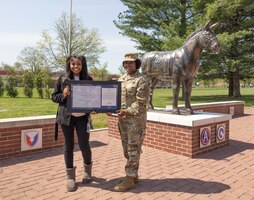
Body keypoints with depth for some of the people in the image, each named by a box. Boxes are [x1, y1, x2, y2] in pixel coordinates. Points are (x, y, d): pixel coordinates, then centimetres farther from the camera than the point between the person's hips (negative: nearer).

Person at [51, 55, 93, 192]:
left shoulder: (88, 79, 4)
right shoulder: (62, 79, 2)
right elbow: (54, 97, 5)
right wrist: (63, 95, -15)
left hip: (83, 117, 0)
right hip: (66, 116, 0)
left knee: (84, 145, -1)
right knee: (68, 145, 7)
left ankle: (88, 170, 29)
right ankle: (70, 176, 22)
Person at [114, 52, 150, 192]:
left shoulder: (141, 80, -9)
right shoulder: (121, 79, 14)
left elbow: (141, 103, -15)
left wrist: (127, 111, -21)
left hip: (136, 119, -8)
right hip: (122, 119, 8)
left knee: (133, 149, -1)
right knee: (127, 149, 14)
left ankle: (129, 179, 7)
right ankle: (133, 175, 27)